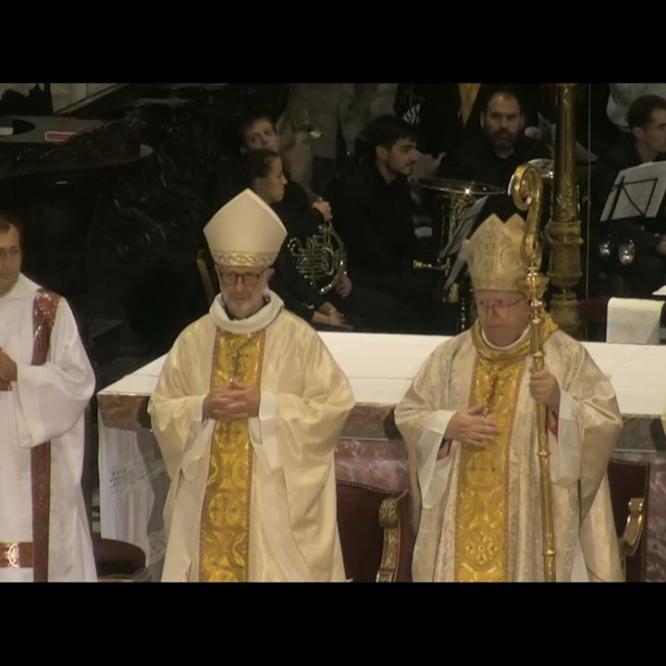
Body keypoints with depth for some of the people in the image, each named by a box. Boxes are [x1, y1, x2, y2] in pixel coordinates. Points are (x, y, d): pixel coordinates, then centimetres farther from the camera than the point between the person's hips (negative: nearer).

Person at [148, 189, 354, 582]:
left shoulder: (298, 337, -3)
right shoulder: (194, 339, 6)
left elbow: (335, 406, -7)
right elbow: (161, 411, 9)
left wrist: (265, 405, -15)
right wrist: (202, 408, -11)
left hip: (275, 500, -3)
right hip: (207, 498, 3)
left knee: (273, 570, -4)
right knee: (210, 568, 4)